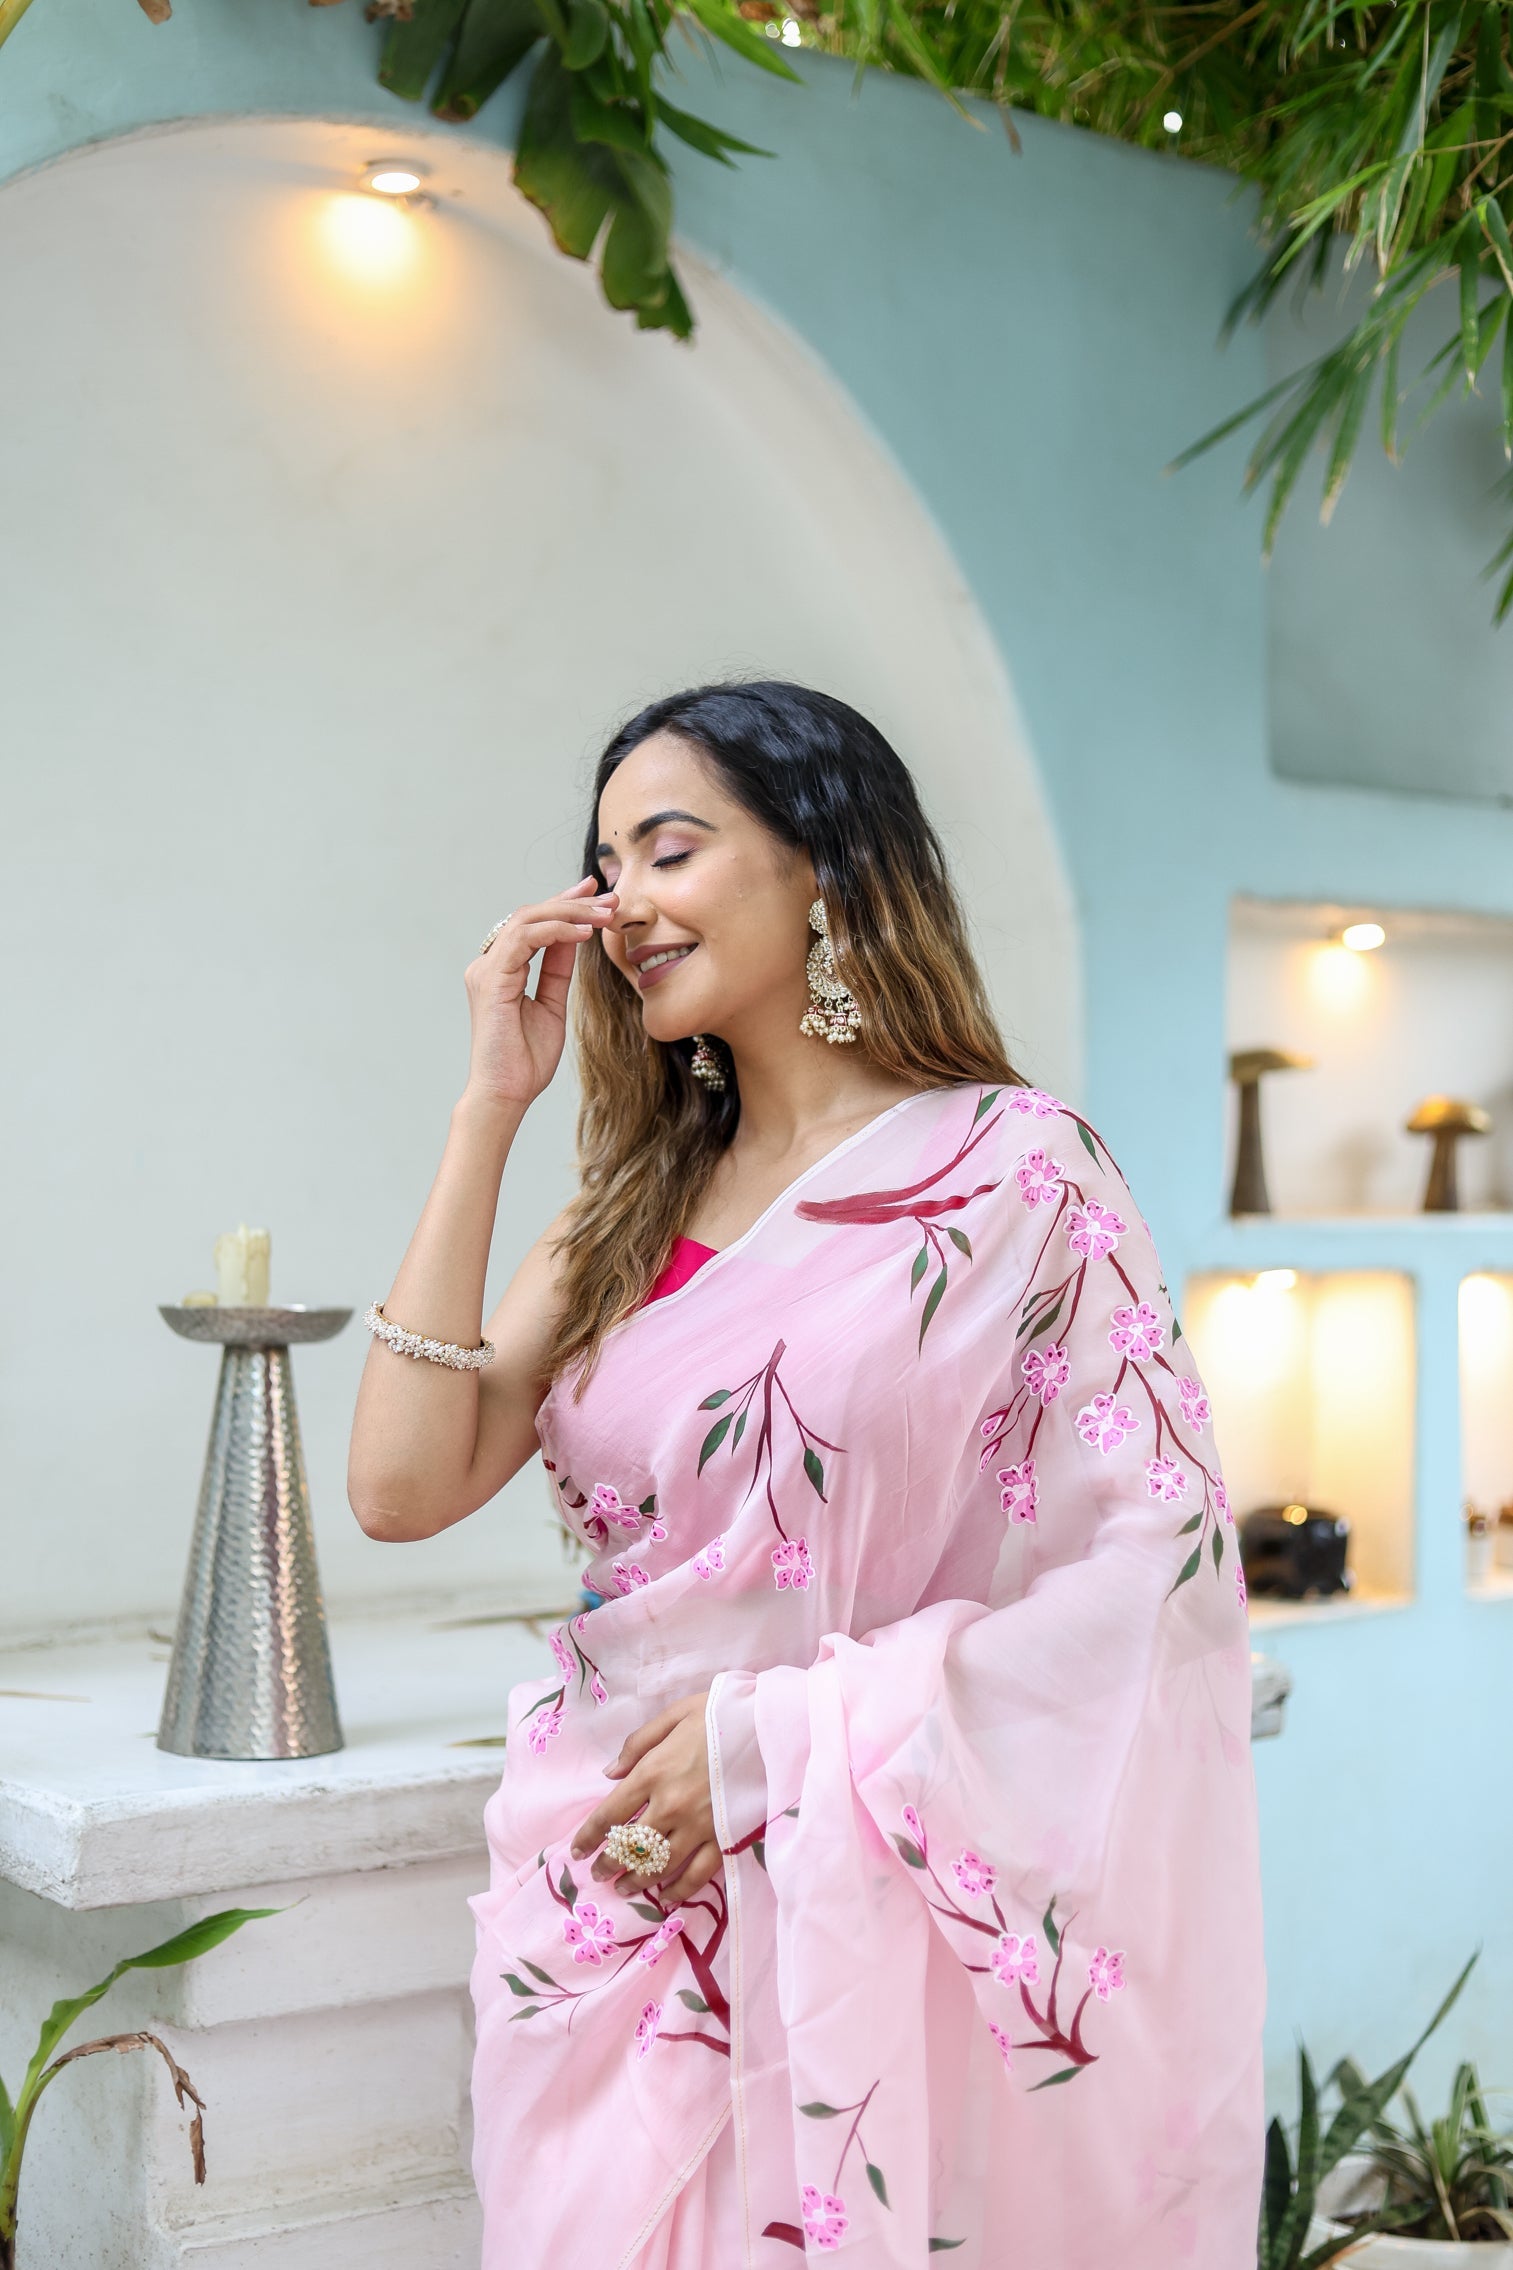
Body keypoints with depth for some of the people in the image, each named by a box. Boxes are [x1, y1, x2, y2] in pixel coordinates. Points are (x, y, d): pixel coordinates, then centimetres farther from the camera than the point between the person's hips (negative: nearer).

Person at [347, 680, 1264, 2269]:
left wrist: (784, 1736, -16)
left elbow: (1156, 1558, -14)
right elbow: (405, 1487, -3)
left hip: (871, 1926, -5)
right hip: (617, 1924, 5)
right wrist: (492, 1105, -3)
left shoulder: (1015, 1170, -8)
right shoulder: (638, 1205, 8)